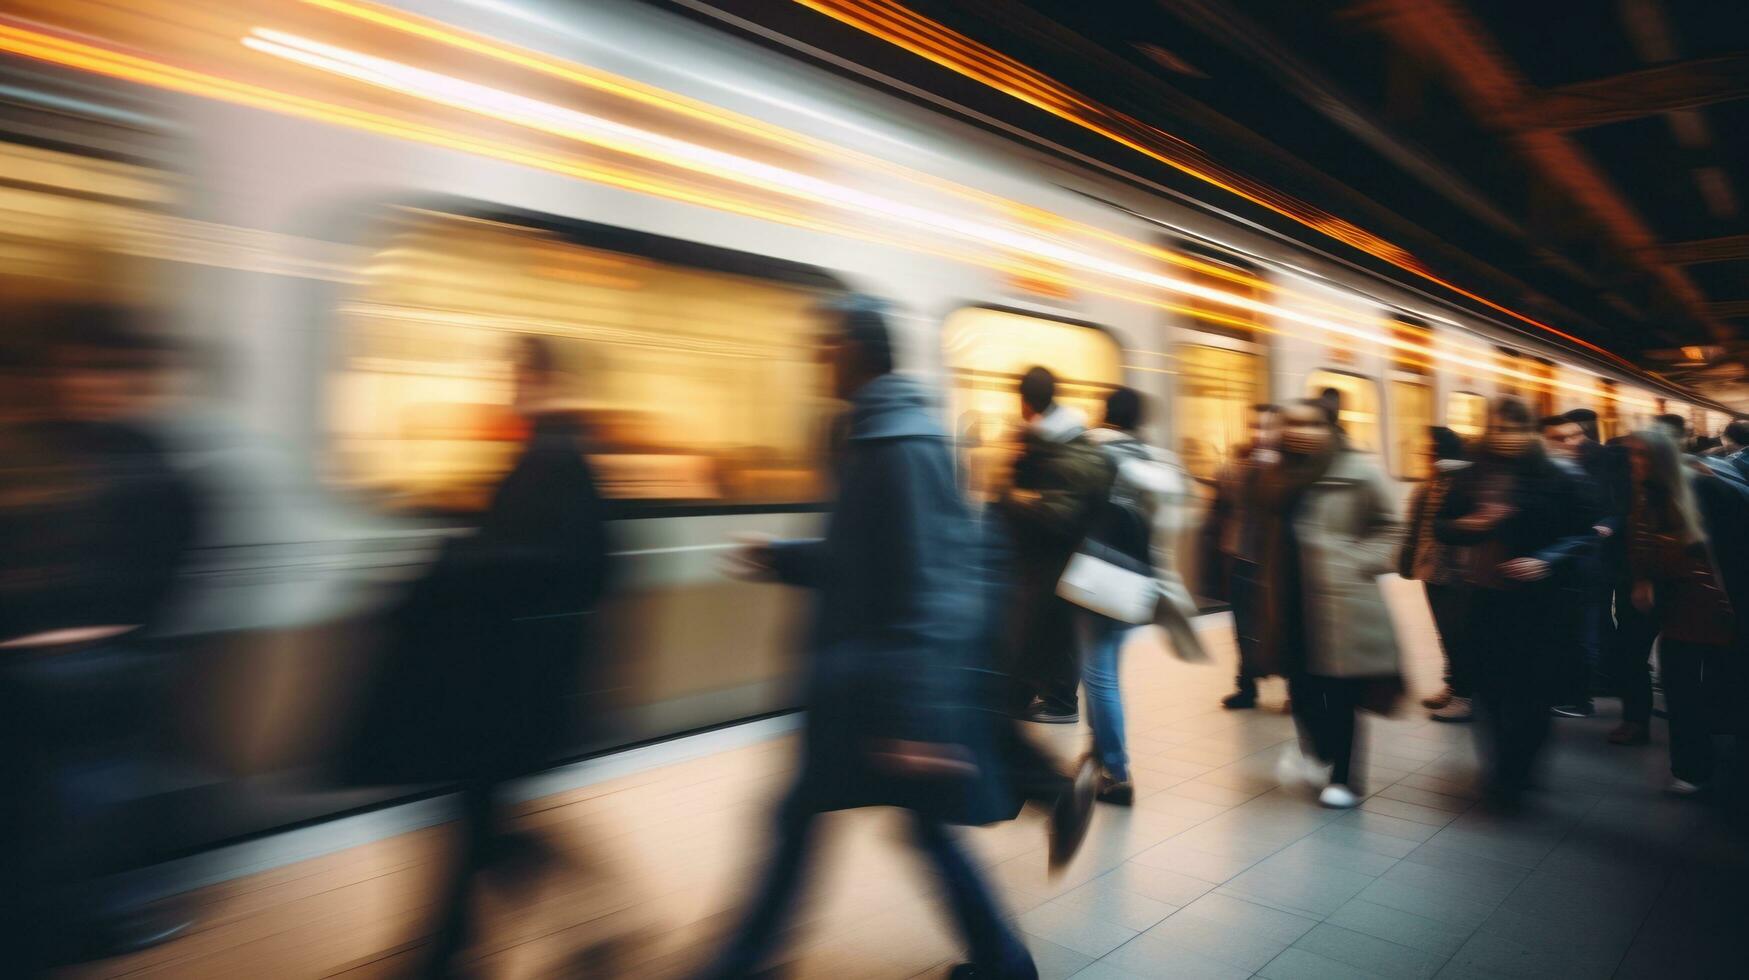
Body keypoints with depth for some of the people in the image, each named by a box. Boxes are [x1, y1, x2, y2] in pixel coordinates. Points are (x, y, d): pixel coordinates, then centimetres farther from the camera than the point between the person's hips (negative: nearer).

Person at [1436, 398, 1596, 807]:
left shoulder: (1552, 479, -3)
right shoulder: (1472, 478, 3)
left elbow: (1581, 534, 1)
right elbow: (1442, 527, 7)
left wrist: (1547, 561, -14)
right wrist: (1470, 525, -13)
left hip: (1537, 600, -2)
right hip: (1485, 598, 2)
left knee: (1532, 690, 1)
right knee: (1490, 686, 7)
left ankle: (1511, 775, 14)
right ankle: (1503, 768, 24)